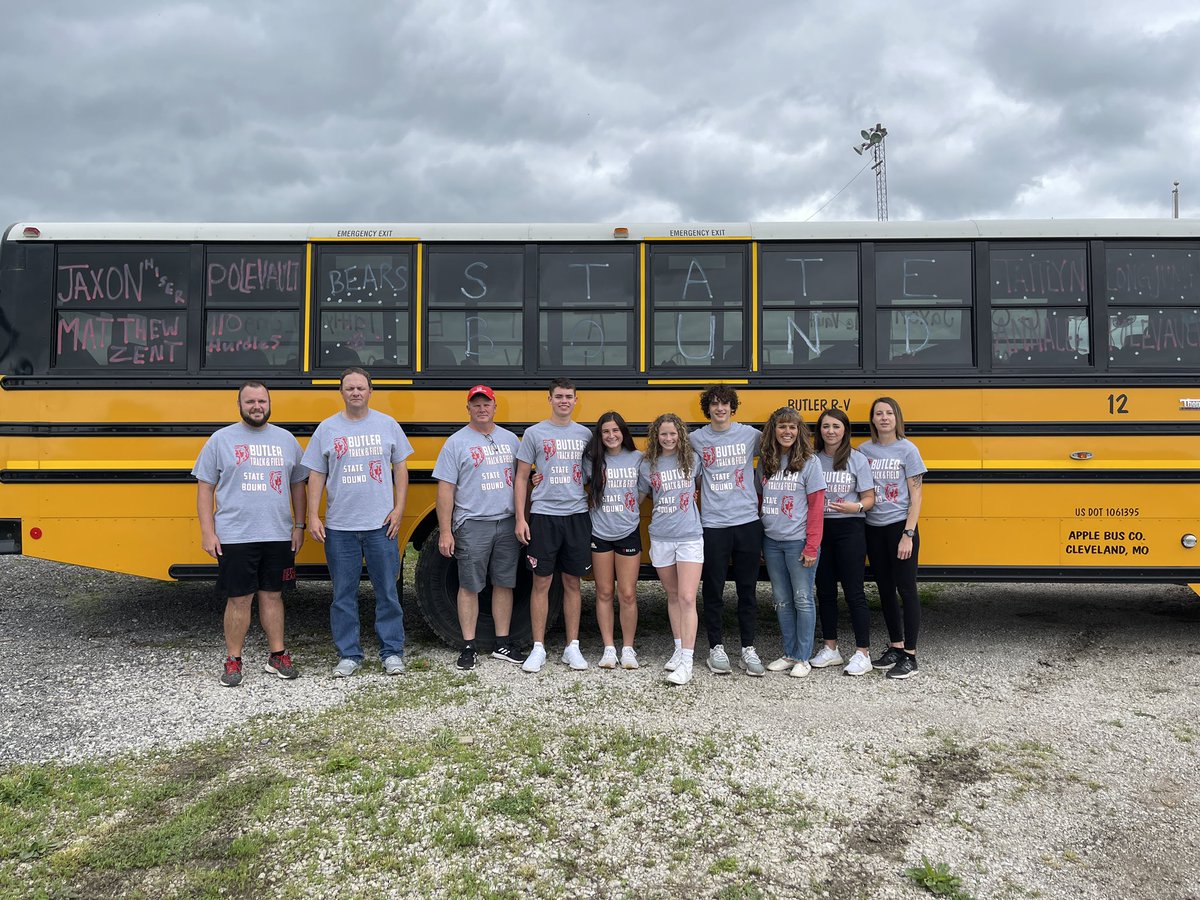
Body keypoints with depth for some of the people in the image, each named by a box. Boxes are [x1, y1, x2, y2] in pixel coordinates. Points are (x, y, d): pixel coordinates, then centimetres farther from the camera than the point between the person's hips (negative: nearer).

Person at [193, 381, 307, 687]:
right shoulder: (221, 439, 2)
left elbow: (297, 486, 14)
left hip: (278, 536, 3)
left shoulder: (286, 440, 10)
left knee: (272, 595, 10)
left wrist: (298, 526, 8)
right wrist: (207, 532, -6)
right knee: (239, 599, 2)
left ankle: (277, 655, 20)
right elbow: (205, 488, 1)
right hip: (235, 537, -2)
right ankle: (233, 661, 15)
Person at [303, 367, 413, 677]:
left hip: (381, 524, 0)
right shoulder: (327, 428, 5)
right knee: (343, 594, 7)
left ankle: (392, 652, 16)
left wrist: (398, 508, -2)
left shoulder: (388, 425, 5)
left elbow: (400, 468, 8)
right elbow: (316, 476, 6)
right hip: (339, 526, 1)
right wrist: (313, 517, -2)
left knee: (388, 591, 5)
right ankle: (349, 654, 19)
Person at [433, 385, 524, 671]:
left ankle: (502, 645, 20)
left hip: (507, 523, 4)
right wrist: (445, 531, -9)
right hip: (472, 524, -4)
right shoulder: (456, 442, -1)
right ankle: (468, 647, 11)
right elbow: (445, 488, -4)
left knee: (504, 584, 9)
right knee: (469, 586, 2)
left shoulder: (510, 439, 11)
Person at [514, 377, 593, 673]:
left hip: (577, 515, 2)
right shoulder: (534, 433, 2)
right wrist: (520, 518, -4)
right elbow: (521, 477, 3)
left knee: (572, 583, 9)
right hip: (544, 515, -2)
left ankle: (572, 647, 17)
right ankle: (538, 648, 12)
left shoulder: (585, 434, 9)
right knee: (541, 583, 3)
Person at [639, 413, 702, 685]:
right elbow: (638, 496, 15)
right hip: (661, 538, 2)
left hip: (690, 537, -2)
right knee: (672, 596, 13)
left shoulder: (692, 459, 2)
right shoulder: (647, 465, 5)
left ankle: (687, 662, -8)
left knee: (687, 599, -9)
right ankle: (679, 649, 26)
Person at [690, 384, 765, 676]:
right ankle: (716, 648, 18)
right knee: (714, 591, 5)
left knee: (748, 589, 7)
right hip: (713, 524, 0)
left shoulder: (750, 435, 4)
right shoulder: (696, 439, 4)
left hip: (748, 522, 1)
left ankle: (748, 649, 16)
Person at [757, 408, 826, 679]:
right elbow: (759, 499, 11)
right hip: (771, 541, 5)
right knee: (782, 601, 12)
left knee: (802, 600, 3)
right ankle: (789, 654, 23)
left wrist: (812, 547, -13)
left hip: (798, 542, -4)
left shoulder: (809, 461, -6)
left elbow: (816, 506, -8)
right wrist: (756, 540, 6)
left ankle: (803, 658, 13)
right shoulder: (765, 461, 8)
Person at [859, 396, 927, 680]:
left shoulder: (908, 450, -6)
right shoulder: (864, 450, 5)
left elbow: (916, 495, -7)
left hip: (900, 527, -4)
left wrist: (908, 535, -13)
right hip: (873, 528, 5)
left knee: (906, 590, 0)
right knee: (885, 590, 12)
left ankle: (910, 656, 7)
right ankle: (896, 647, 25)